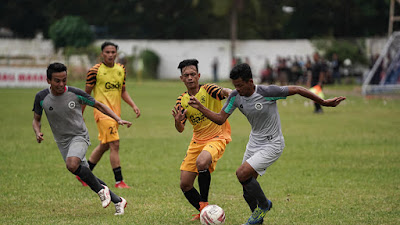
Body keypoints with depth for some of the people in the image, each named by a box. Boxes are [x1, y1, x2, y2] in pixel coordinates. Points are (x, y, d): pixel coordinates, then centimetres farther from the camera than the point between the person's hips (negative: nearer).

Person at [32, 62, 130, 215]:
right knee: (84, 175, 4)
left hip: (79, 137, -4)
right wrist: (38, 132, -14)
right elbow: (36, 119, 8)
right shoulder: (41, 98, -8)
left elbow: (98, 105, 1)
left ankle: (101, 189, -12)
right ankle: (118, 201, 17)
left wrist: (118, 119, -7)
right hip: (62, 142, 4)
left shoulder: (75, 94, -13)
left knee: (72, 165, -33)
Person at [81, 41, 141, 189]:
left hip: (115, 112, 7)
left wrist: (133, 106, 5)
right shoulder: (95, 71, -7)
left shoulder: (121, 69, 10)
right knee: (115, 144, -14)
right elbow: (87, 93, -1)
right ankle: (119, 181, -11)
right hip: (102, 111, -7)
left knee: (104, 145, 14)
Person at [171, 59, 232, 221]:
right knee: (185, 184, 0)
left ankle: (204, 204, -18)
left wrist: (229, 93, -57)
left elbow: (225, 92, -32)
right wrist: (178, 121, -21)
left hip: (217, 138, -6)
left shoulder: (208, 89, -10)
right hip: (197, 141, 6)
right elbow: (180, 129, 3)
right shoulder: (182, 100, 5)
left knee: (201, 162, -36)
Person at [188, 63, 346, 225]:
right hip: (254, 143, 7)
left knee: (242, 174, -20)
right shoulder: (235, 96, -6)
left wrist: (324, 102, -8)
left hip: (272, 145, -7)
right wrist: (200, 108, -14)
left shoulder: (266, 92, -23)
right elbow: (220, 119, 0)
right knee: (247, 188, 6)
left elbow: (296, 90, -15)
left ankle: (264, 205, 4)